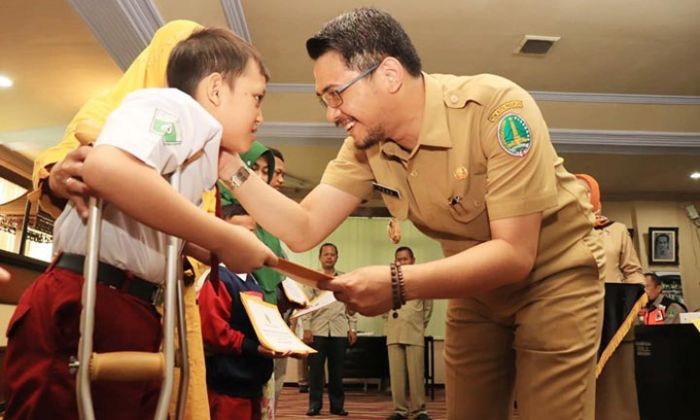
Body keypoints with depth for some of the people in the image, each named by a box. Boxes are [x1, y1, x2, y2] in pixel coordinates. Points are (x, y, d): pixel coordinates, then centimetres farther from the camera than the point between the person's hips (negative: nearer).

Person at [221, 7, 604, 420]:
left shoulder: (497, 107, -30)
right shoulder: (366, 145, -12)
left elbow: (515, 254, -32)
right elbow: (303, 230, -12)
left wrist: (398, 285, -41)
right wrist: (232, 167, -22)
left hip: (555, 275, -4)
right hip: (477, 288, 5)